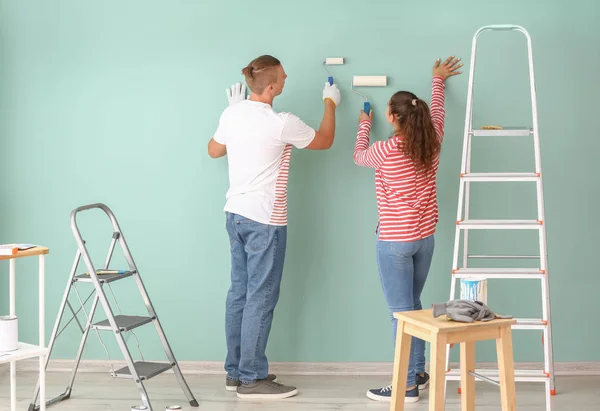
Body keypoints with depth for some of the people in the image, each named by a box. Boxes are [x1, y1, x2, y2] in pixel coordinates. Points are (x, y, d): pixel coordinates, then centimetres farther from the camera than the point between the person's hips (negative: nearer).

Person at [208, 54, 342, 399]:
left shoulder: (231, 115, 3)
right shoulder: (282, 124, -17)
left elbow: (214, 151, 22)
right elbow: (324, 141, 1)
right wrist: (331, 103, 17)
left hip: (235, 214, 8)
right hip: (265, 220, -7)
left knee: (240, 293, 12)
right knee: (261, 298, -2)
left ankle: (236, 371, 19)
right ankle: (252, 378, 3)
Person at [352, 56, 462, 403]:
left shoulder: (386, 150, -16)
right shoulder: (432, 142, -1)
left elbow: (359, 156, 7)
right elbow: (438, 112, 22)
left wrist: (365, 124, 26)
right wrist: (439, 80, 39)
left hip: (396, 241, -7)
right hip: (425, 237, 7)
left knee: (401, 312, -2)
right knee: (413, 306, 19)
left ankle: (408, 386, 2)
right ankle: (419, 373, 27)